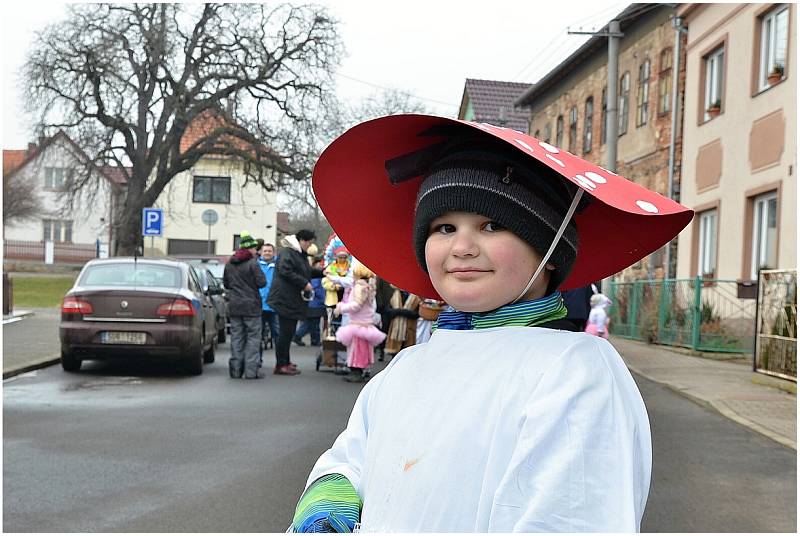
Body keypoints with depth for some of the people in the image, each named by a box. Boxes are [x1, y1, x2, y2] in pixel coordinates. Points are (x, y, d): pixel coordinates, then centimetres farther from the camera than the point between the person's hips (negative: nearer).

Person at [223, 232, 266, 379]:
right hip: (251, 306, -6)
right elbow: (262, 282, -13)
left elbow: (225, 283, 15)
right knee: (253, 337, 0)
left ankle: (236, 369, 12)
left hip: (234, 306, 6)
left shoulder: (229, 264, 8)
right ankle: (251, 370, -3)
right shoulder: (252, 263, -12)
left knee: (236, 337, 10)